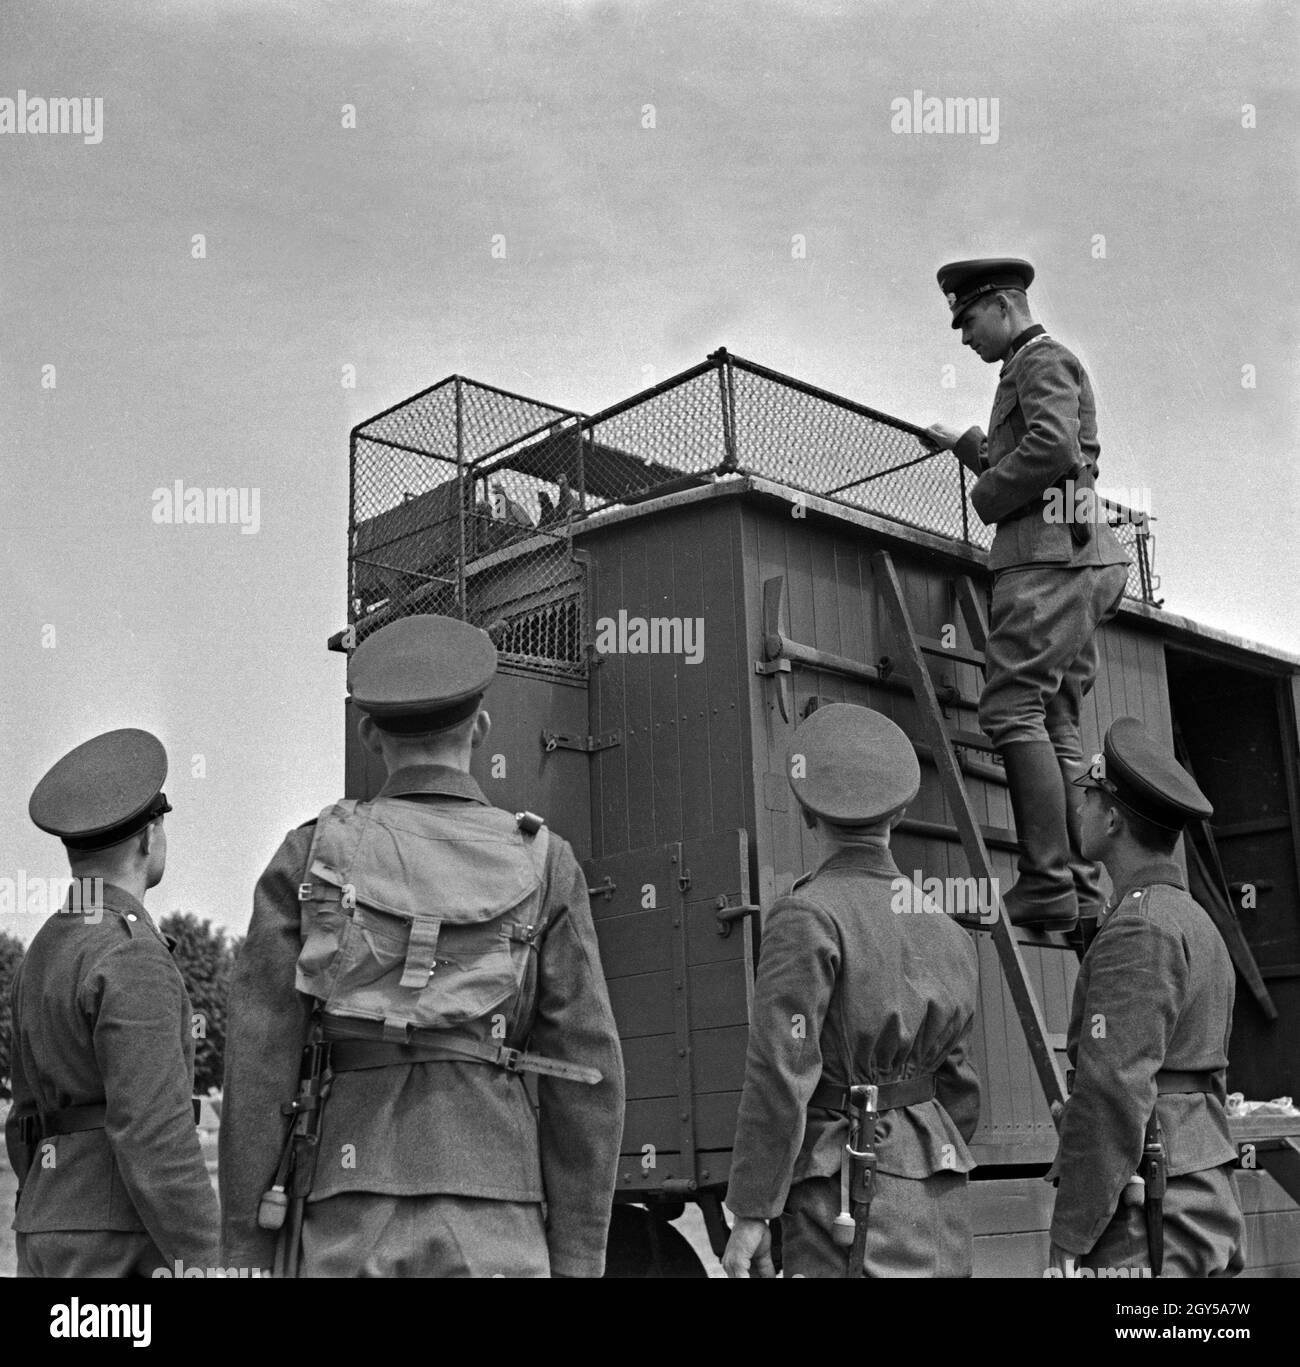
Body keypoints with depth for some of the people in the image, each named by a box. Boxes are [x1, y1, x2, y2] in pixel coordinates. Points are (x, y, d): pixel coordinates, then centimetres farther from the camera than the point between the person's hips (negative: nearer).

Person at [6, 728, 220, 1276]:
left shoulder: (45, 957, 15)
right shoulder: (131, 959, -16)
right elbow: (154, 1136, -21)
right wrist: (207, 1273, -18)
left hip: (58, 1231, 9)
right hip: (119, 1246, -9)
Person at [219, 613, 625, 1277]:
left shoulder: (307, 858, 3)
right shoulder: (544, 867, 2)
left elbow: (258, 1065, -2)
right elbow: (583, 1076, 0)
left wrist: (245, 1256, 3)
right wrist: (578, 1263, 5)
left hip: (346, 1225, 1)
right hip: (488, 1226, 0)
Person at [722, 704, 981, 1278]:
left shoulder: (807, 918, -12)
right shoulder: (946, 930, 10)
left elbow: (781, 1076, -17)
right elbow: (959, 1085, 15)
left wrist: (750, 1214, -13)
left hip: (850, 1195, -7)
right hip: (937, 1203, 7)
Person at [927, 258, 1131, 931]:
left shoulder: (1042, 359, -1)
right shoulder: (1034, 368, 29)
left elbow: (1052, 447, -19)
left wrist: (986, 494, -8)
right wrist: (964, 444, 42)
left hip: (1049, 551, -10)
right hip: (1077, 557, 10)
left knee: (1013, 706, -17)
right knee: (1057, 725, 4)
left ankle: (1047, 883, -23)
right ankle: (1084, 887, 1)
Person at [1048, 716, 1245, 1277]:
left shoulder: (1137, 930, -15)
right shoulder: (1199, 923, 16)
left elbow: (1114, 1093, -21)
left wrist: (1069, 1238, -18)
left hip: (1148, 1222, -9)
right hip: (1210, 1201, 9)